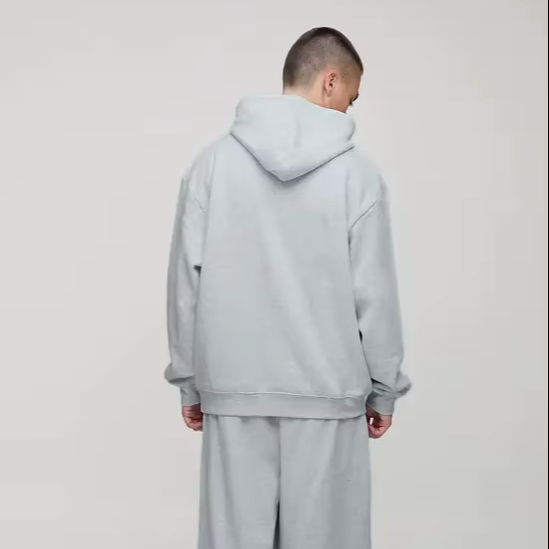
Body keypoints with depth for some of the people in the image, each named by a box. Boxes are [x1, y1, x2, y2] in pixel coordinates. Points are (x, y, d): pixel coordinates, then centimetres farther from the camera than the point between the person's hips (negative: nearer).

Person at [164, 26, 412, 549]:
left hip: (233, 390, 2)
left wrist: (189, 381, 11)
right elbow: (374, 294, -4)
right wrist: (384, 389, 9)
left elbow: (185, 282, 1)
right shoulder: (356, 172, -7)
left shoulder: (212, 162, -1)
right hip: (328, 392, -2)